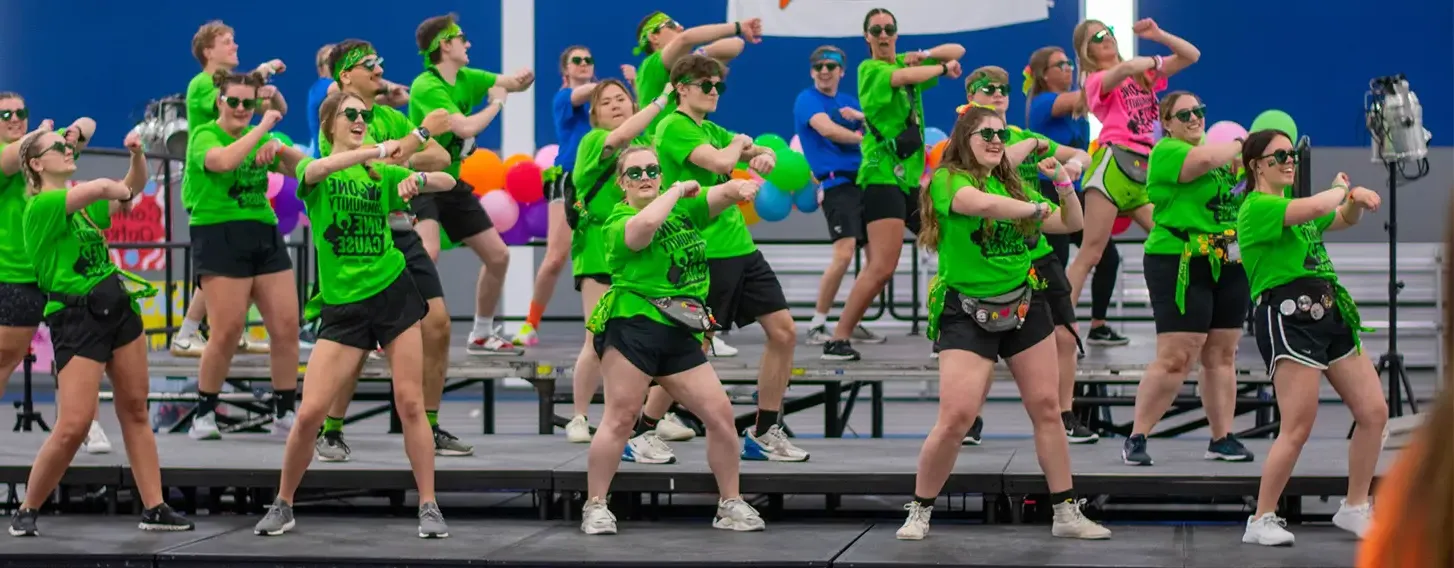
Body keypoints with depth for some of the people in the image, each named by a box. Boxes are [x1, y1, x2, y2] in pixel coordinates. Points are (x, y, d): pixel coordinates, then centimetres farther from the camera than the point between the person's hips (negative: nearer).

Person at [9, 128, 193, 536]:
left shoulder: (86, 202, 14)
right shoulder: (41, 207, -11)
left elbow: (133, 186, 22)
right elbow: (102, 186, -24)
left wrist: (137, 154, 3)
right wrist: (121, 191, -2)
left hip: (118, 307, 8)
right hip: (76, 319, -8)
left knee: (135, 411, 8)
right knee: (73, 425, -12)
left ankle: (154, 509, 12)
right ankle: (27, 512, 3)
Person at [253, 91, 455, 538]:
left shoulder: (381, 173, 6)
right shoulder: (314, 170, -1)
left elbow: (449, 182, 8)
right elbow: (317, 170, -26)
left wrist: (419, 179, -14)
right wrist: (377, 150, -36)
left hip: (394, 293, 1)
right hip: (342, 305, -1)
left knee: (410, 405, -2)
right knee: (310, 413, -7)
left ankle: (429, 507, 6)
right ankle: (283, 506, 12)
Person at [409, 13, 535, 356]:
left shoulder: (467, 79, 4)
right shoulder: (426, 87, -21)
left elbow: (517, 84, 16)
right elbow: (465, 127, -31)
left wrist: (522, 78, -9)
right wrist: (496, 103, -13)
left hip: (454, 184, 9)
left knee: (498, 256, 10)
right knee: (427, 254, -32)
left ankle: (482, 336, 26)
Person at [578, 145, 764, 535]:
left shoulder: (684, 209, 18)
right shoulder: (619, 222, -3)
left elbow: (723, 195, 8)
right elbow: (646, 224, -25)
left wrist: (740, 187, -16)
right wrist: (678, 190, -10)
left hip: (680, 335, 6)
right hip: (633, 326, -6)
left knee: (720, 412, 0)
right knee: (621, 418, -8)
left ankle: (731, 505, 11)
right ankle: (595, 507, 1)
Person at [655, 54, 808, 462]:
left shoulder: (710, 130, 16)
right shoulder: (673, 127, -10)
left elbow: (763, 153, 20)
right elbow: (721, 162, -23)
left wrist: (764, 156, -4)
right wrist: (739, 144, -2)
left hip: (741, 247, 9)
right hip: (704, 254, -9)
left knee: (784, 332, 4)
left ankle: (764, 434, 13)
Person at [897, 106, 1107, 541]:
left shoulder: (1011, 184, 9)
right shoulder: (947, 180, -9)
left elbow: (1072, 224, 13)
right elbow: (983, 204, -31)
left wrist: (1063, 183, -4)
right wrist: (1037, 209, -16)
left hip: (1023, 306, 6)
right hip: (968, 313, -6)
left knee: (1046, 407, 5)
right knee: (956, 417, -12)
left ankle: (1067, 514, 13)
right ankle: (919, 513, 5)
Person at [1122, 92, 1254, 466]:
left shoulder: (1216, 147, 17)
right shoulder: (1166, 151, -8)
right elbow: (1204, 159, -27)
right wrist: (1241, 144, -11)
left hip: (1228, 266, 8)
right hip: (1180, 266, -8)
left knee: (1221, 355, 8)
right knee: (1175, 358, -11)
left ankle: (1222, 438, 14)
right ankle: (1136, 439, -4)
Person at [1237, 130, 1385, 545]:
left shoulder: (1293, 203, 21)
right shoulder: (1256, 208, -8)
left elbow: (1344, 219, 35)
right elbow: (1317, 207, -23)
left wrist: (1357, 200, 11)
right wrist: (1340, 188, -1)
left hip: (1331, 313, 9)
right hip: (1289, 318, -9)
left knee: (1374, 412, 5)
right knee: (1298, 429, -12)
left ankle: (1355, 509, 18)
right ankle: (1261, 521, -1)